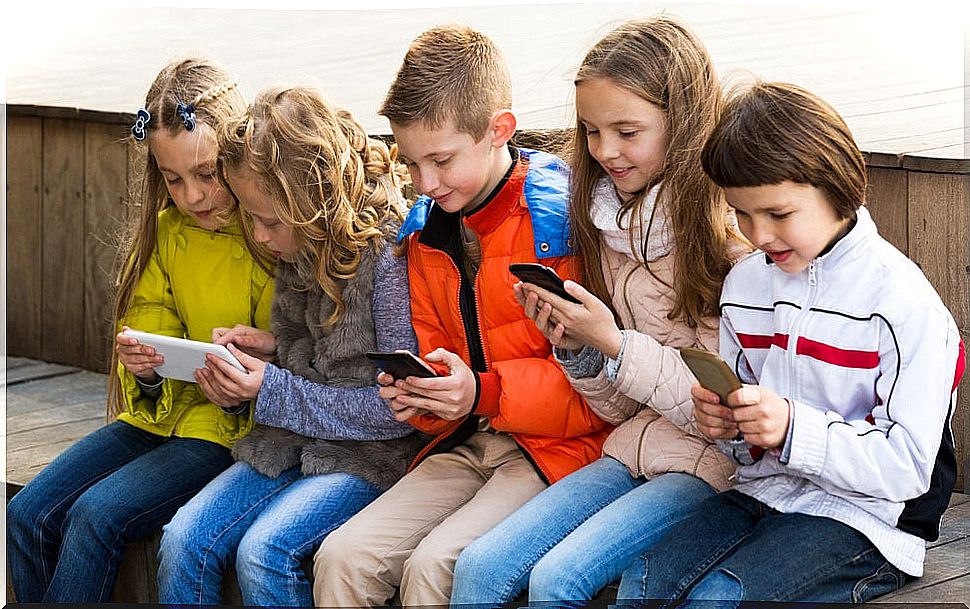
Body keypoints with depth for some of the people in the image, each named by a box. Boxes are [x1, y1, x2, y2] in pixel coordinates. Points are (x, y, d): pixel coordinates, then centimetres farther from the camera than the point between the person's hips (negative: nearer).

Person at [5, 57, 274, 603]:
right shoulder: (166, 231, 7)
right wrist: (145, 371, -10)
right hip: (164, 413, 6)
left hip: (236, 427, -6)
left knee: (96, 515, -24)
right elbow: (151, 329, 13)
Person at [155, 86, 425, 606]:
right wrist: (269, 348, 0)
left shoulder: (389, 249, -18)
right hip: (293, 442, 7)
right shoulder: (298, 248, 7)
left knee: (263, 550, -27)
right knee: (184, 538, -12)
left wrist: (273, 392, -16)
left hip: (373, 451, -7)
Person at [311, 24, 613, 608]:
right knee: (341, 557, -11)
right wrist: (420, 398, -3)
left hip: (558, 445, -7)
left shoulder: (562, 218, -12)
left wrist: (486, 393, -20)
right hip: (468, 444, 7)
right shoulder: (428, 230, 10)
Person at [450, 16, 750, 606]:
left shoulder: (730, 234, -11)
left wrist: (616, 344, -19)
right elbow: (619, 407, 14)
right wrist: (576, 348, -6)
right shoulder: (613, 226, 10)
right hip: (636, 447, 7)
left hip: (715, 466, -7)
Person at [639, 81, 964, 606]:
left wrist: (795, 430, -28)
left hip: (865, 516, -6)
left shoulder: (902, 302, -13)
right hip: (762, 492, 6)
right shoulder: (744, 283, 9)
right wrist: (724, 424, -7)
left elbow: (907, 467, -16)